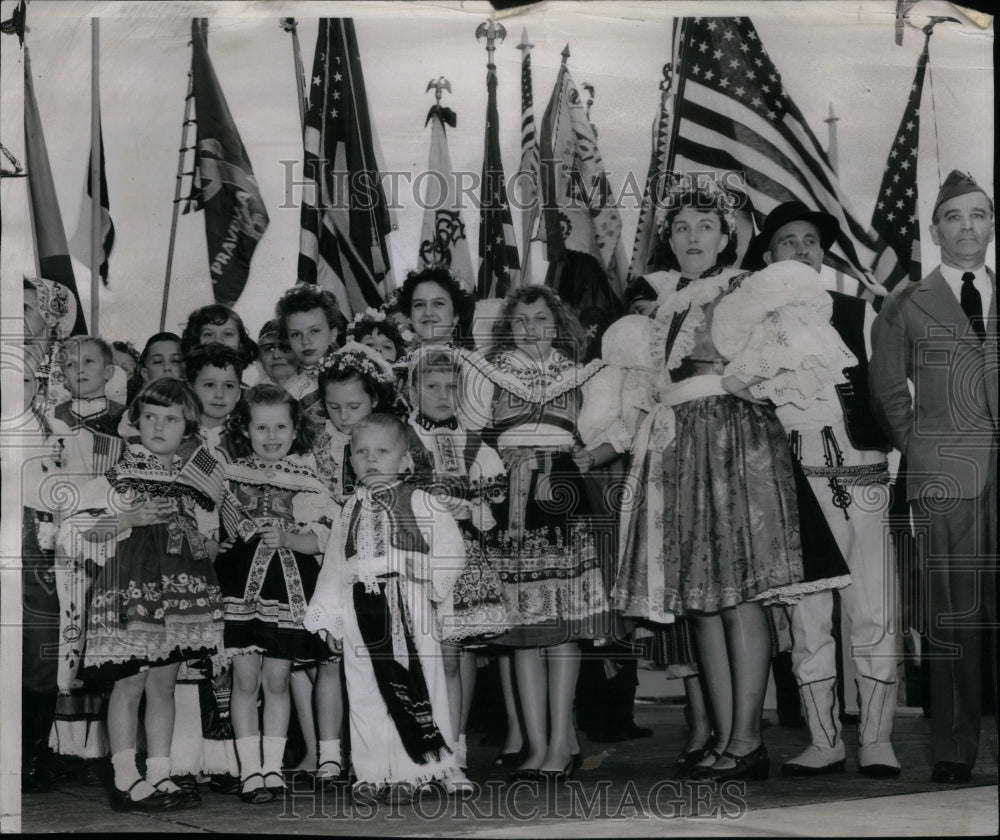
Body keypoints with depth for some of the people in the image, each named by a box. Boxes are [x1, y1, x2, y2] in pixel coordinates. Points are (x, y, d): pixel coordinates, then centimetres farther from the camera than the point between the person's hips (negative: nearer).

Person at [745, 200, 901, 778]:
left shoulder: (859, 313, 13)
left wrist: (894, 447, 1)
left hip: (861, 476, 0)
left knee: (875, 611, -4)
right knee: (806, 615, 1)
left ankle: (876, 739, 3)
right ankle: (824, 741, 9)